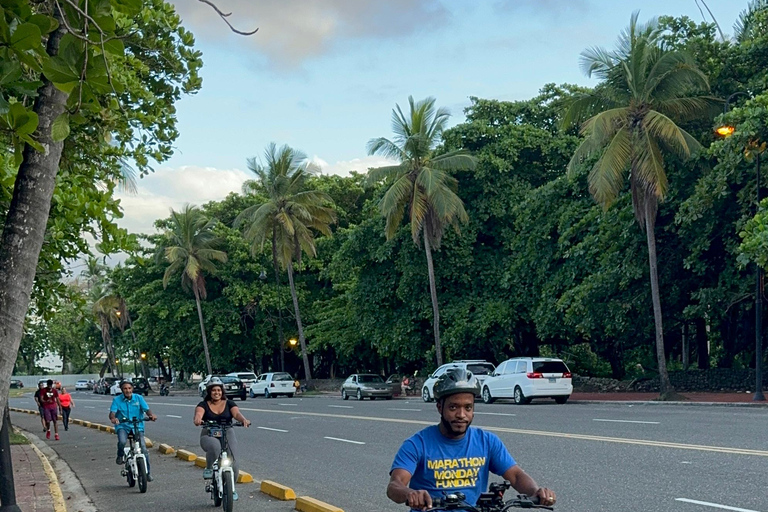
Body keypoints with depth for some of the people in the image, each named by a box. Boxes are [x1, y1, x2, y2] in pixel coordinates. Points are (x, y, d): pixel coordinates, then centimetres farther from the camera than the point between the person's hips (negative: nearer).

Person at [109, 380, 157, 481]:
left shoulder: (139, 398, 4)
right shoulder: (117, 400, 0)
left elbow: (146, 409, -5)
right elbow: (112, 412, -11)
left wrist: (151, 415, -28)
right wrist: (113, 418, -35)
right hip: (123, 426, -1)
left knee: (143, 449, -11)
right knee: (122, 442, -33)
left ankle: (148, 472, 5)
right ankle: (120, 456, 3)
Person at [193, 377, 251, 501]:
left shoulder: (229, 404, 9)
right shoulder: (204, 405, 5)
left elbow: (236, 413, -8)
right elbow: (198, 413, -16)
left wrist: (244, 420, -32)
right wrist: (197, 419, -42)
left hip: (227, 434, 2)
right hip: (208, 435, -2)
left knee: (233, 463, -14)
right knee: (215, 446, -40)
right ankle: (209, 468, -13)